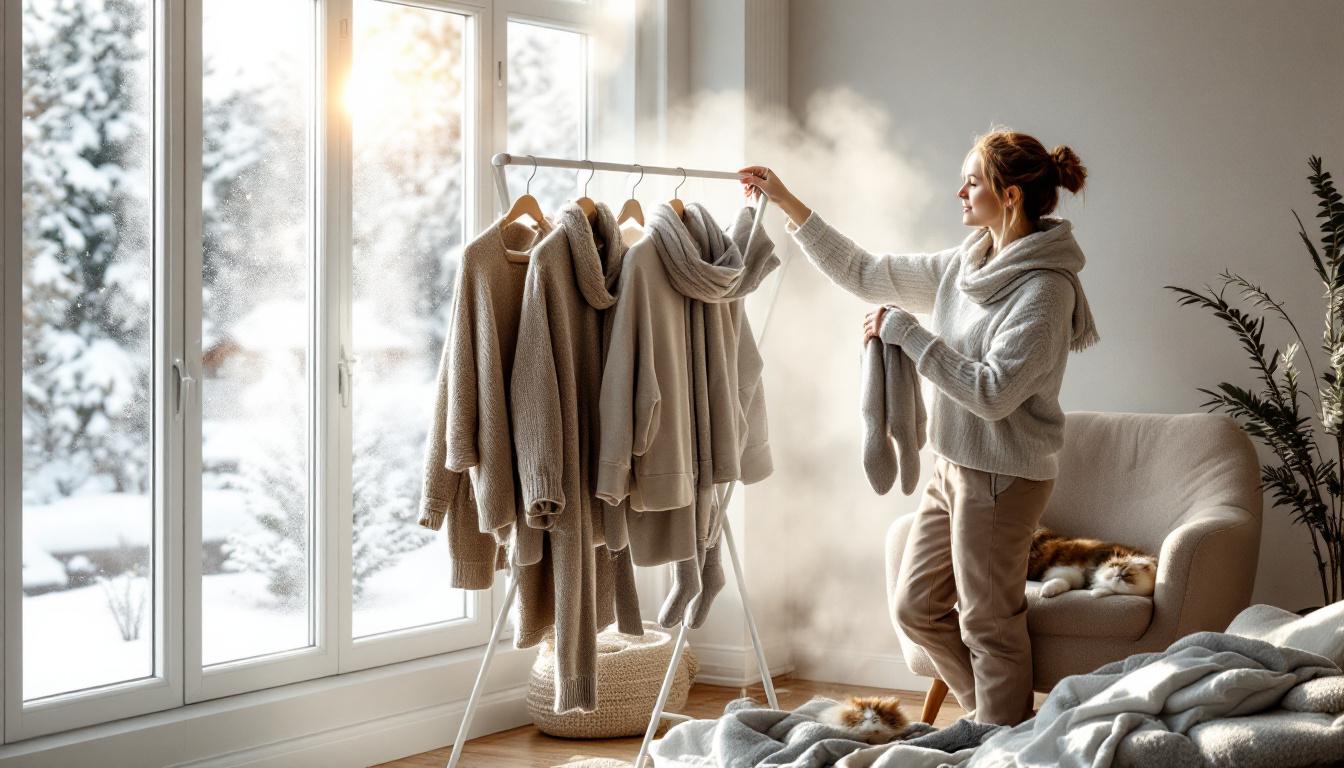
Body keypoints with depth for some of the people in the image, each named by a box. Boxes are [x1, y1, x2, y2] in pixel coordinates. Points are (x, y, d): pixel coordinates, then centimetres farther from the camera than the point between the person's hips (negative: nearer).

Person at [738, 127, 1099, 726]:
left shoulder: (1045, 287, -18)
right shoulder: (965, 266, 8)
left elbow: (993, 393, -24)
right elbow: (865, 274, 15)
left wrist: (905, 331, -19)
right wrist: (787, 204, 12)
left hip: (1002, 474, -9)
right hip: (953, 466, 9)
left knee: (988, 626, 1)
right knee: (918, 608, 16)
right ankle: (996, 719, 30)